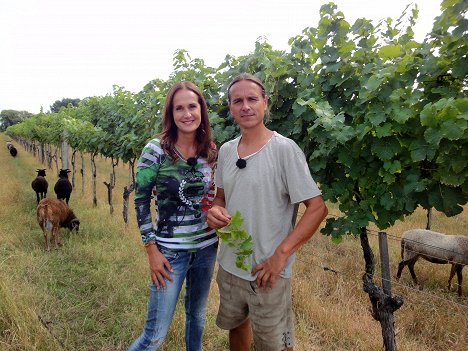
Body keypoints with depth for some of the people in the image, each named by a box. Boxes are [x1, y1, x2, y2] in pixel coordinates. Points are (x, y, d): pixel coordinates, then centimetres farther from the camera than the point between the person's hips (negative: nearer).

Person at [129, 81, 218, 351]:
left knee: (197, 316, 22)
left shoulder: (210, 149, 1)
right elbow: (141, 202, -9)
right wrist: (152, 251, -11)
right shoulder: (156, 150, -13)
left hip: (207, 246, 5)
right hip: (171, 251, -4)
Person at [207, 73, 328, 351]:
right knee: (236, 325, 26)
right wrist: (216, 210, -8)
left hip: (268, 271, -5)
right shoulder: (225, 151, 2)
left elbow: (317, 208, -16)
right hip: (229, 266, 6)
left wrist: (281, 255, -21)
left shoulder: (284, 149, -16)